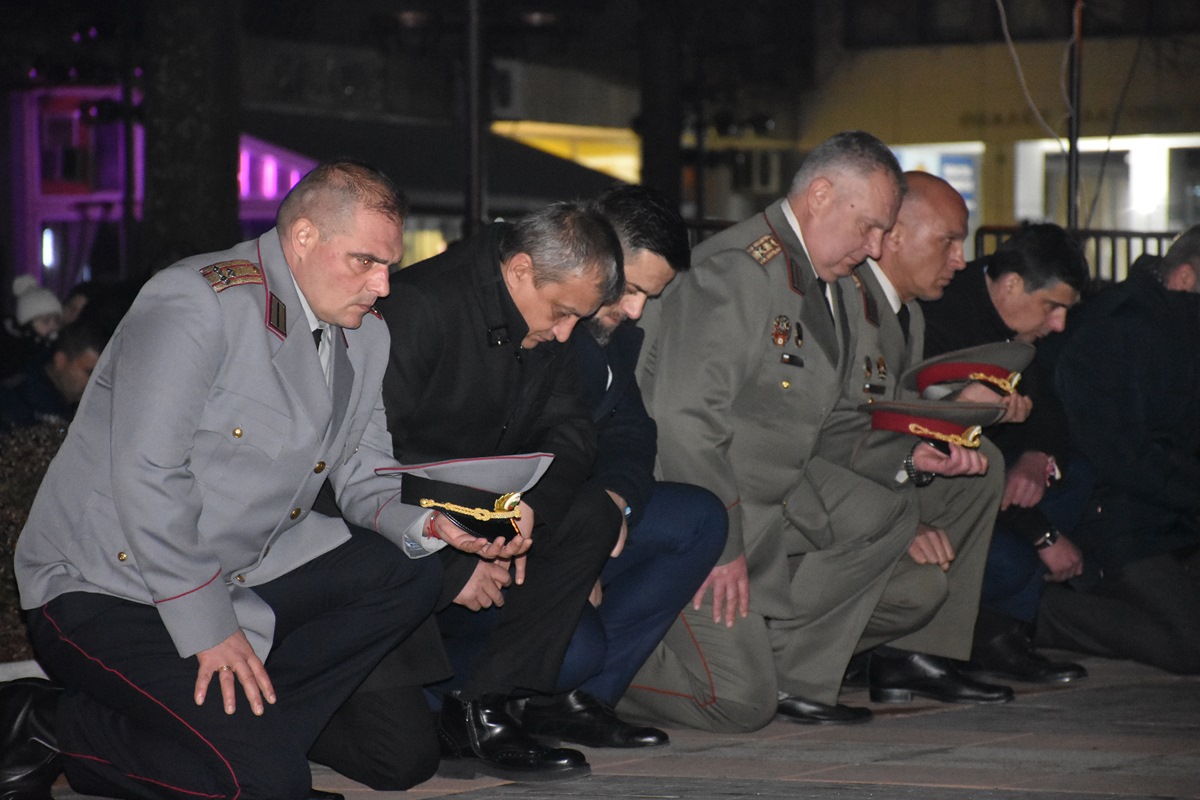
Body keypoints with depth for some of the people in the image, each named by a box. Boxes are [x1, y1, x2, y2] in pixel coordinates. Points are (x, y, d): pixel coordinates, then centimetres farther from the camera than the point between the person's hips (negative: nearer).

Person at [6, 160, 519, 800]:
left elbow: (364, 477, 13)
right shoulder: (195, 303, -18)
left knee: (407, 577, -3)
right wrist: (209, 627, -23)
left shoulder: (365, 338, 9)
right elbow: (146, 474, -23)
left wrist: (428, 523, -10)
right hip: (107, 591, -9)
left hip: (240, 574, 9)